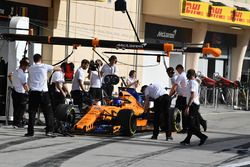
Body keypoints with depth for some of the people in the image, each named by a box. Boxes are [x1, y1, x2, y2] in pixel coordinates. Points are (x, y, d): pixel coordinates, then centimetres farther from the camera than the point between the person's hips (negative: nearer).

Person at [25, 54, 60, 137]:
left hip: (33, 92, 3)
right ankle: (49, 130, -5)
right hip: (43, 92, -3)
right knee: (48, 112, 2)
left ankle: (30, 131, 4)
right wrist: (60, 69, 41)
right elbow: (56, 68, 21)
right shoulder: (45, 66, 4)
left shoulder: (31, 68, 11)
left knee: (32, 112, 5)